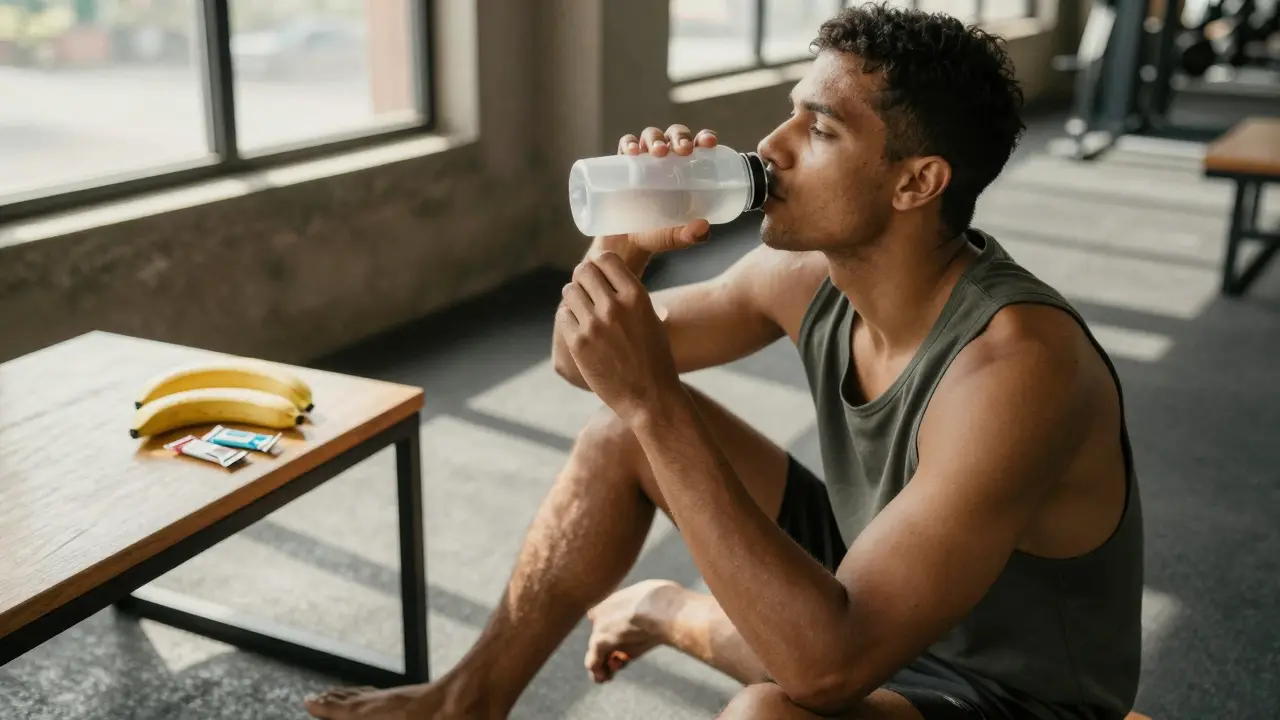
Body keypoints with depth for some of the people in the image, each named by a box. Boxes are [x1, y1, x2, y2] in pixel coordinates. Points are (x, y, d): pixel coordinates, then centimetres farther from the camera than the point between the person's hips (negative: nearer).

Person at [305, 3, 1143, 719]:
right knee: (625, 430, -1)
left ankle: (667, 613, -3)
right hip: (876, 596, 7)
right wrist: (624, 245, -21)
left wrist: (653, 400, -40)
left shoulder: (1014, 365, -34)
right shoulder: (811, 271, -11)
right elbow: (580, 360, 1)